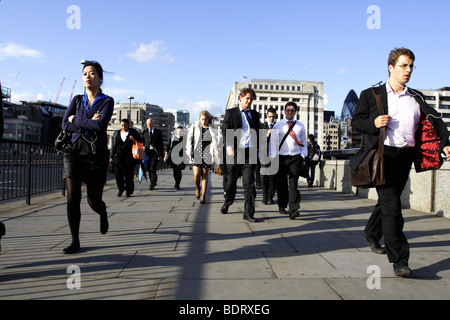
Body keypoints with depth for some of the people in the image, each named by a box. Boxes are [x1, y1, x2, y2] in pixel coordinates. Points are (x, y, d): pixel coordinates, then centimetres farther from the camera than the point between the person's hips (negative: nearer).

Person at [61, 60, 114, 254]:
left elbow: (101, 125, -17)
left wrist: (76, 120, -6)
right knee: (72, 197, -10)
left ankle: (103, 214, 41)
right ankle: (75, 241, 2)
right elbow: (65, 124, 0)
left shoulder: (107, 101, 0)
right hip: (75, 151, 3)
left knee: (94, 201, 4)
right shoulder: (77, 100, 11)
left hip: (96, 153, -2)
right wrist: (89, 124, -11)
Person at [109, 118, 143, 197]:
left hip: (130, 157, -2)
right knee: (118, 173, -7)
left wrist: (134, 139, -12)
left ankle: (129, 191, 10)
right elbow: (113, 146, 15)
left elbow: (141, 141, 8)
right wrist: (111, 157, 9)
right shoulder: (116, 134, 13)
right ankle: (120, 189, 12)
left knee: (129, 174, -2)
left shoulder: (133, 132, 7)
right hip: (118, 156, 2)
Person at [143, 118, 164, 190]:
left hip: (155, 152, -3)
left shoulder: (158, 132, 5)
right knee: (149, 169, 6)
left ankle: (152, 184, -14)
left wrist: (160, 154, -5)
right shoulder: (144, 132, 14)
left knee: (153, 169, -14)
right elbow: (142, 143, 14)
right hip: (147, 153, 4)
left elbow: (161, 144, 2)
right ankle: (153, 182, 18)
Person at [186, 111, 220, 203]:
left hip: (207, 154, 1)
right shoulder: (194, 127, 6)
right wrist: (189, 151, 5)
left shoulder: (212, 129, 8)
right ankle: (197, 188, 18)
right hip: (196, 153, -1)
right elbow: (189, 139, 13)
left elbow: (215, 144, 10)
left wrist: (215, 158, 6)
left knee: (205, 175, 0)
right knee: (196, 174, -13)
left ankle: (203, 196, 5)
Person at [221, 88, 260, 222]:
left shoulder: (255, 114, 17)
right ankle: (227, 203, 36)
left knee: (249, 183, -4)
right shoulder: (230, 113, 7)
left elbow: (257, 133, 19)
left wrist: (256, 151, 13)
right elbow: (225, 131, -1)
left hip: (250, 152, 2)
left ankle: (248, 213, -1)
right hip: (235, 152, -2)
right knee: (231, 181, 11)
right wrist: (228, 147, -15)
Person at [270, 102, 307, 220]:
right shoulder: (278, 125, 7)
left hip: (295, 158, 0)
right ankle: (282, 207, 23)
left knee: (293, 184, -11)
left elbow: (304, 142, 17)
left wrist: (303, 156, 6)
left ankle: (293, 210, -18)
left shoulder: (300, 126, 12)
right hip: (281, 158, 0)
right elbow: (273, 142, 4)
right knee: (281, 184, 7)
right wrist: (274, 158, -3)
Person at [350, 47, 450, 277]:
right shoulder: (371, 94, 6)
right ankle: (399, 260, -9)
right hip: (383, 154, -4)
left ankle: (371, 234, 40)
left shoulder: (416, 98, 15)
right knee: (391, 205, -12)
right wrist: (373, 123, -17)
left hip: (405, 156, 5)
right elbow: (356, 122, 3)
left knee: (388, 201, 16)